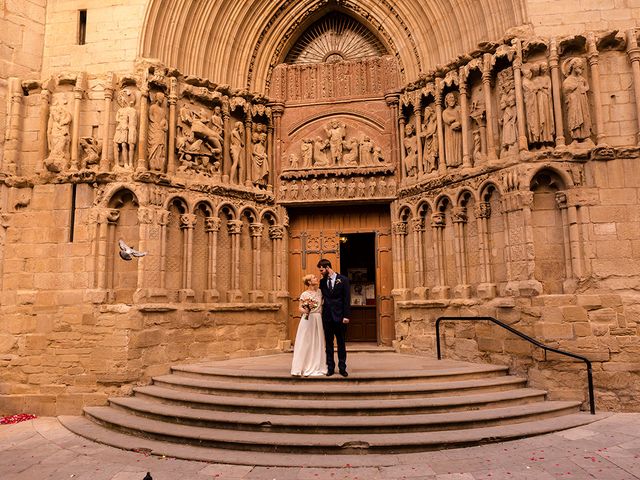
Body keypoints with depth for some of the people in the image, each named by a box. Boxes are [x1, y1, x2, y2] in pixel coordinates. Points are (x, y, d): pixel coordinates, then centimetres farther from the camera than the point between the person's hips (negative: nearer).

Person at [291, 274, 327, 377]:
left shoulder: (320, 291, 9)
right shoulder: (304, 294, -2)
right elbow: (300, 308, -3)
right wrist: (305, 311, -22)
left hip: (318, 320, 4)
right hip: (307, 319, -4)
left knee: (317, 344, 7)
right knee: (305, 344, -3)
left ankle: (316, 367, 16)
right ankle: (301, 368, 3)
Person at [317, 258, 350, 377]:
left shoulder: (343, 280, -3)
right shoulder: (322, 282, 8)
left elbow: (347, 299, -5)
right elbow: (321, 297, 12)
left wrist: (346, 316, -10)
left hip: (339, 316, -3)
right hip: (327, 317, 3)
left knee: (341, 343, 5)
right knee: (328, 343, 6)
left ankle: (342, 368, 12)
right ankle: (330, 367, 13)